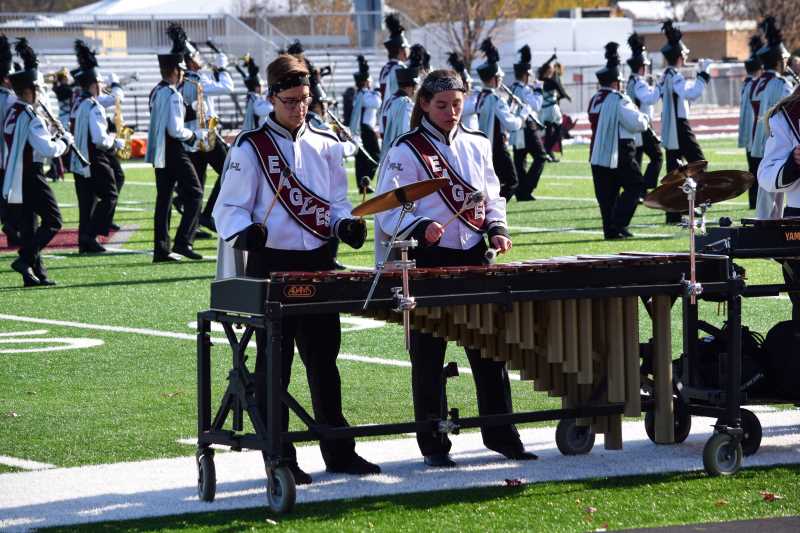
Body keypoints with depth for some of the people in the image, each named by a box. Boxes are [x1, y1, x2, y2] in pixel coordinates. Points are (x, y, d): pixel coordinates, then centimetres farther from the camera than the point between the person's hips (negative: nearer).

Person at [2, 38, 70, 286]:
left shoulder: (11, 113, 11)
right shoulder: (30, 117, -18)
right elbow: (48, 149, -24)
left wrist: (52, 136, 14)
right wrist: (64, 140, -7)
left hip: (16, 178, 9)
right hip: (32, 176, -9)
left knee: (28, 224, 10)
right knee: (52, 220, -2)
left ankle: (35, 272, 11)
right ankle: (26, 259, -12)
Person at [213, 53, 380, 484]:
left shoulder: (326, 145, 11)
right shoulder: (250, 148, -4)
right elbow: (229, 208, -6)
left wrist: (345, 225, -5)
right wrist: (244, 232, -26)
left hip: (318, 263, 4)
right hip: (271, 265, -4)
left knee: (324, 359, 10)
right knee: (274, 363, 1)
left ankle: (338, 451, 17)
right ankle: (279, 458, 5)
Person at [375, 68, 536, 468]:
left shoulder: (476, 145, 12)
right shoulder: (407, 151, -5)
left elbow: (492, 197, 18)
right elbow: (388, 212, -9)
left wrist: (498, 228, 0)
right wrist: (421, 229, -26)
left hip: (474, 257, 5)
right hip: (428, 260, -4)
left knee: (490, 350, 7)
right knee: (428, 358, 2)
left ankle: (500, 435, 16)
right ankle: (433, 445, 9)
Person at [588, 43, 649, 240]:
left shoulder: (594, 100, 11)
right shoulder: (619, 101, -14)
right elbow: (637, 124, -15)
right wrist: (644, 117, 8)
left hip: (598, 154, 7)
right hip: (619, 153, -7)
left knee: (606, 193, 9)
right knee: (634, 186, 2)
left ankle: (610, 229, 7)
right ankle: (619, 224, -8)